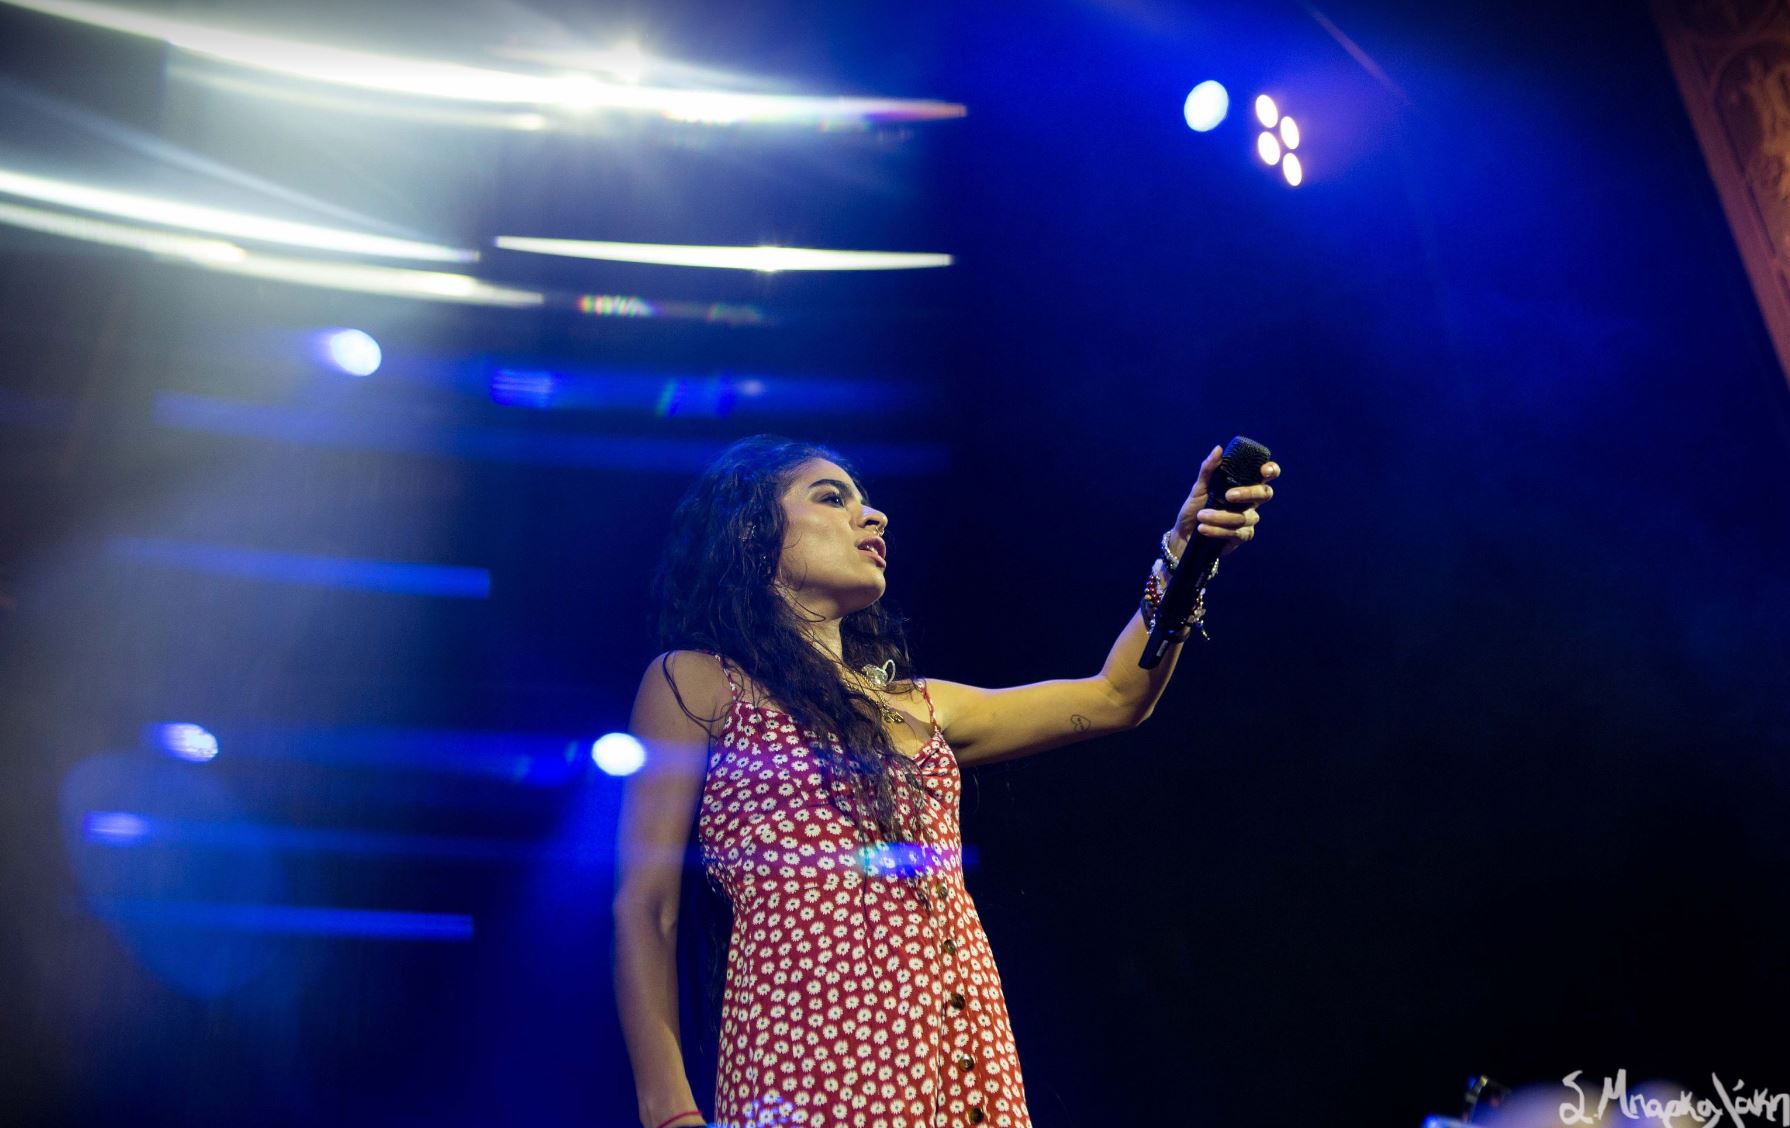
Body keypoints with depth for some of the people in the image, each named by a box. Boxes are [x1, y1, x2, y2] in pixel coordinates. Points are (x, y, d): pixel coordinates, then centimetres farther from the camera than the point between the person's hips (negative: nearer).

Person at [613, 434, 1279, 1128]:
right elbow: (644, 912, -2)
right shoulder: (693, 683, 3)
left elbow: (1114, 699, 20)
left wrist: (1181, 551, 11)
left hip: (969, 1054, 5)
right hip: (810, 1055, -5)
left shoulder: (919, 706, 17)